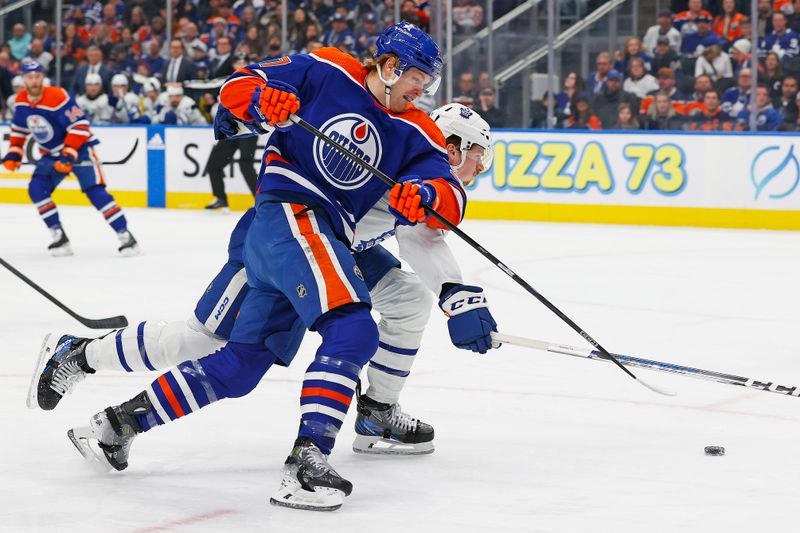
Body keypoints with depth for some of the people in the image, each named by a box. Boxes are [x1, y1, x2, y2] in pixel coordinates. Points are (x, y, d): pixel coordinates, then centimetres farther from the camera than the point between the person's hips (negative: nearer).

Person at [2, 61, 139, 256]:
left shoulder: (57, 97, -25)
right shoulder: (22, 100, -3)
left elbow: (80, 125, -27)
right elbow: (19, 128, 14)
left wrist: (69, 154, -31)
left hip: (79, 149, -7)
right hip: (51, 153, 7)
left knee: (95, 191, -18)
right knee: (36, 189, -9)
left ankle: (125, 235, -17)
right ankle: (59, 237, -2)